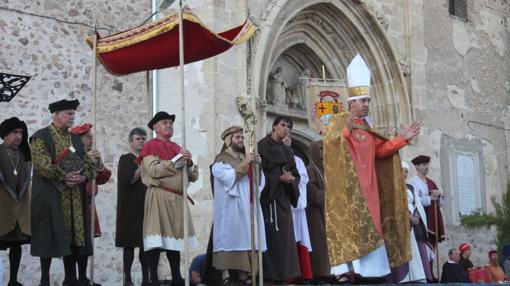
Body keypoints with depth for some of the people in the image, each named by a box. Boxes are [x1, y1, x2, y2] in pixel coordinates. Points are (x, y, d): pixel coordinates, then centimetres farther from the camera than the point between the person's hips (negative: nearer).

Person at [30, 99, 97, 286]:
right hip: (50, 195, -5)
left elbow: (91, 165, 12)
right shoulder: (41, 136, -1)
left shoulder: (76, 139, 17)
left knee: (73, 236, 5)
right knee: (49, 237, -4)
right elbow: (41, 163, -15)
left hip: (75, 198, 6)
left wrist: (83, 177, -8)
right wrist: (63, 176, -20)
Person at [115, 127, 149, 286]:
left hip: (146, 206, 5)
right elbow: (128, 178, -14)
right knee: (129, 244, -3)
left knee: (145, 243, 2)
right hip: (131, 207, -5)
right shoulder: (125, 159, 2)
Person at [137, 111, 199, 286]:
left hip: (177, 199, 7)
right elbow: (154, 170, -16)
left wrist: (189, 163, -4)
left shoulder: (177, 148, 20)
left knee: (174, 238, 9)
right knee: (157, 241, -10)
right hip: (159, 198, -7)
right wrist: (177, 161, -11)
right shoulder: (151, 146, 0)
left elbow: (193, 177, 16)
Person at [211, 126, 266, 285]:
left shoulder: (246, 157, 21)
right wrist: (244, 164, -14)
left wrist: (257, 166, -4)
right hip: (230, 205, -5)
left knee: (245, 237, -2)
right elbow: (228, 177, -13)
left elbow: (258, 180, 13)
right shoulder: (221, 159, 3)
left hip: (248, 204, 6)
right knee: (229, 237, -13)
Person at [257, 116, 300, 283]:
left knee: (285, 236, 5)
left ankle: (283, 274, 10)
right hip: (268, 197, -7)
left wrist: (291, 179, -6)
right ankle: (270, 275, -7)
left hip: (284, 198, 7)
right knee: (272, 237, -11)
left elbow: (296, 174, 16)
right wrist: (279, 178, -18)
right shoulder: (262, 146, -4)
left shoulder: (287, 150, 18)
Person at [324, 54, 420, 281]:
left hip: (368, 186, 7)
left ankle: (371, 270, 9)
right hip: (348, 186, -7)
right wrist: (346, 131, -36)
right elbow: (329, 141, -19)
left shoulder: (367, 126, 19)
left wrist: (401, 139, 10)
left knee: (370, 224, 5)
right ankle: (352, 267, -13)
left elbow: (379, 150, 16)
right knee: (352, 222, -13)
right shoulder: (338, 121, -2)